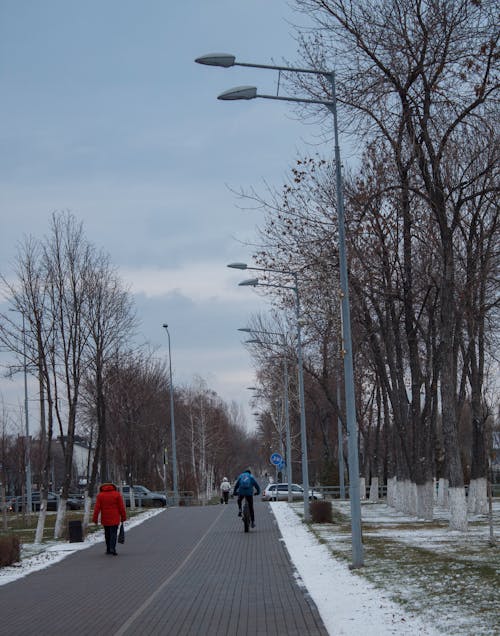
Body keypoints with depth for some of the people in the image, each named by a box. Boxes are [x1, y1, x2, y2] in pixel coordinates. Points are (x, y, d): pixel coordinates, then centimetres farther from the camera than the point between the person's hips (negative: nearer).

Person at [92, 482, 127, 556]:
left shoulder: (100, 495, 3)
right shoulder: (117, 494, 0)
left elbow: (97, 508, -2)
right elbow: (121, 507, -2)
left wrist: (95, 519, 0)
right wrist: (123, 517, 5)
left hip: (105, 519, 2)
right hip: (115, 519, -2)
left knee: (107, 534, 14)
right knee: (114, 533, -2)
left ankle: (108, 549, 19)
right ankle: (112, 548, -19)